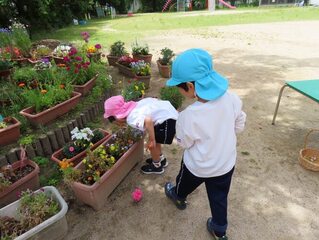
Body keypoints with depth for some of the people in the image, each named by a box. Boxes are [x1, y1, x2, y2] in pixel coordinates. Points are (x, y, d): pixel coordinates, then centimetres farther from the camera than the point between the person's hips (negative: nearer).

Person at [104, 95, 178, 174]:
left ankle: (157, 166, 30)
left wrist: (152, 140, -27)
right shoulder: (133, 107, 7)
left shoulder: (132, 119, -22)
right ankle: (161, 159, 45)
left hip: (167, 119, -10)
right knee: (155, 141, 25)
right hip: (168, 110, 10)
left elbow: (148, 121, -41)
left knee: (151, 145, 6)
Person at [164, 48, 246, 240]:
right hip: (226, 162, 4)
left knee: (185, 183, 30)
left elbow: (184, 143, -14)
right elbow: (240, 126, -3)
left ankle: (179, 196, 62)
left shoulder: (189, 116, -34)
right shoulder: (231, 98, -20)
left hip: (198, 166, -3)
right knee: (219, 198, 26)